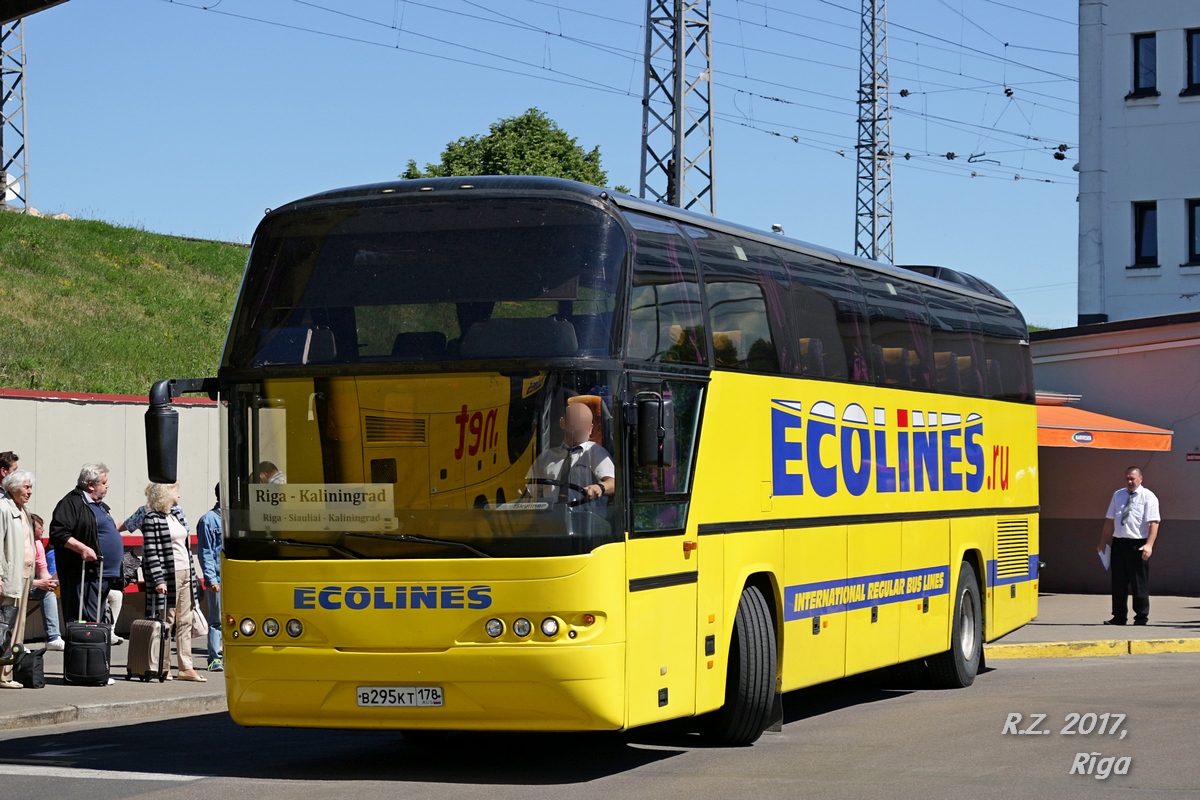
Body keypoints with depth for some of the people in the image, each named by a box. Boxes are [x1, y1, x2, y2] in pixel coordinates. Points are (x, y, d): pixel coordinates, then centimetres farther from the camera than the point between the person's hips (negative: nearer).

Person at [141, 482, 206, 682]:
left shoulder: (175, 517, 18)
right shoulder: (152, 519, -8)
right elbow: (150, 552, -14)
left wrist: (191, 574, 20)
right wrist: (158, 580, -21)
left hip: (185, 575, 9)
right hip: (167, 576, -9)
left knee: (185, 622, 7)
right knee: (165, 622, -5)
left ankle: (186, 667, 9)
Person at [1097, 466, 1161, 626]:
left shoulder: (1148, 497, -3)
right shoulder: (1118, 495, 14)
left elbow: (1154, 523, -11)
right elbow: (1110, 521, 17)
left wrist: (1149, 545, -21)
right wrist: (1103, 542, 13)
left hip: (1138, 544, -5)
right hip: (1119, 542, 5)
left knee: (1139, 583, 0)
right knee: (1118, 582, 7)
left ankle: (1141, 617, 9)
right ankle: (1119, 617, 14)